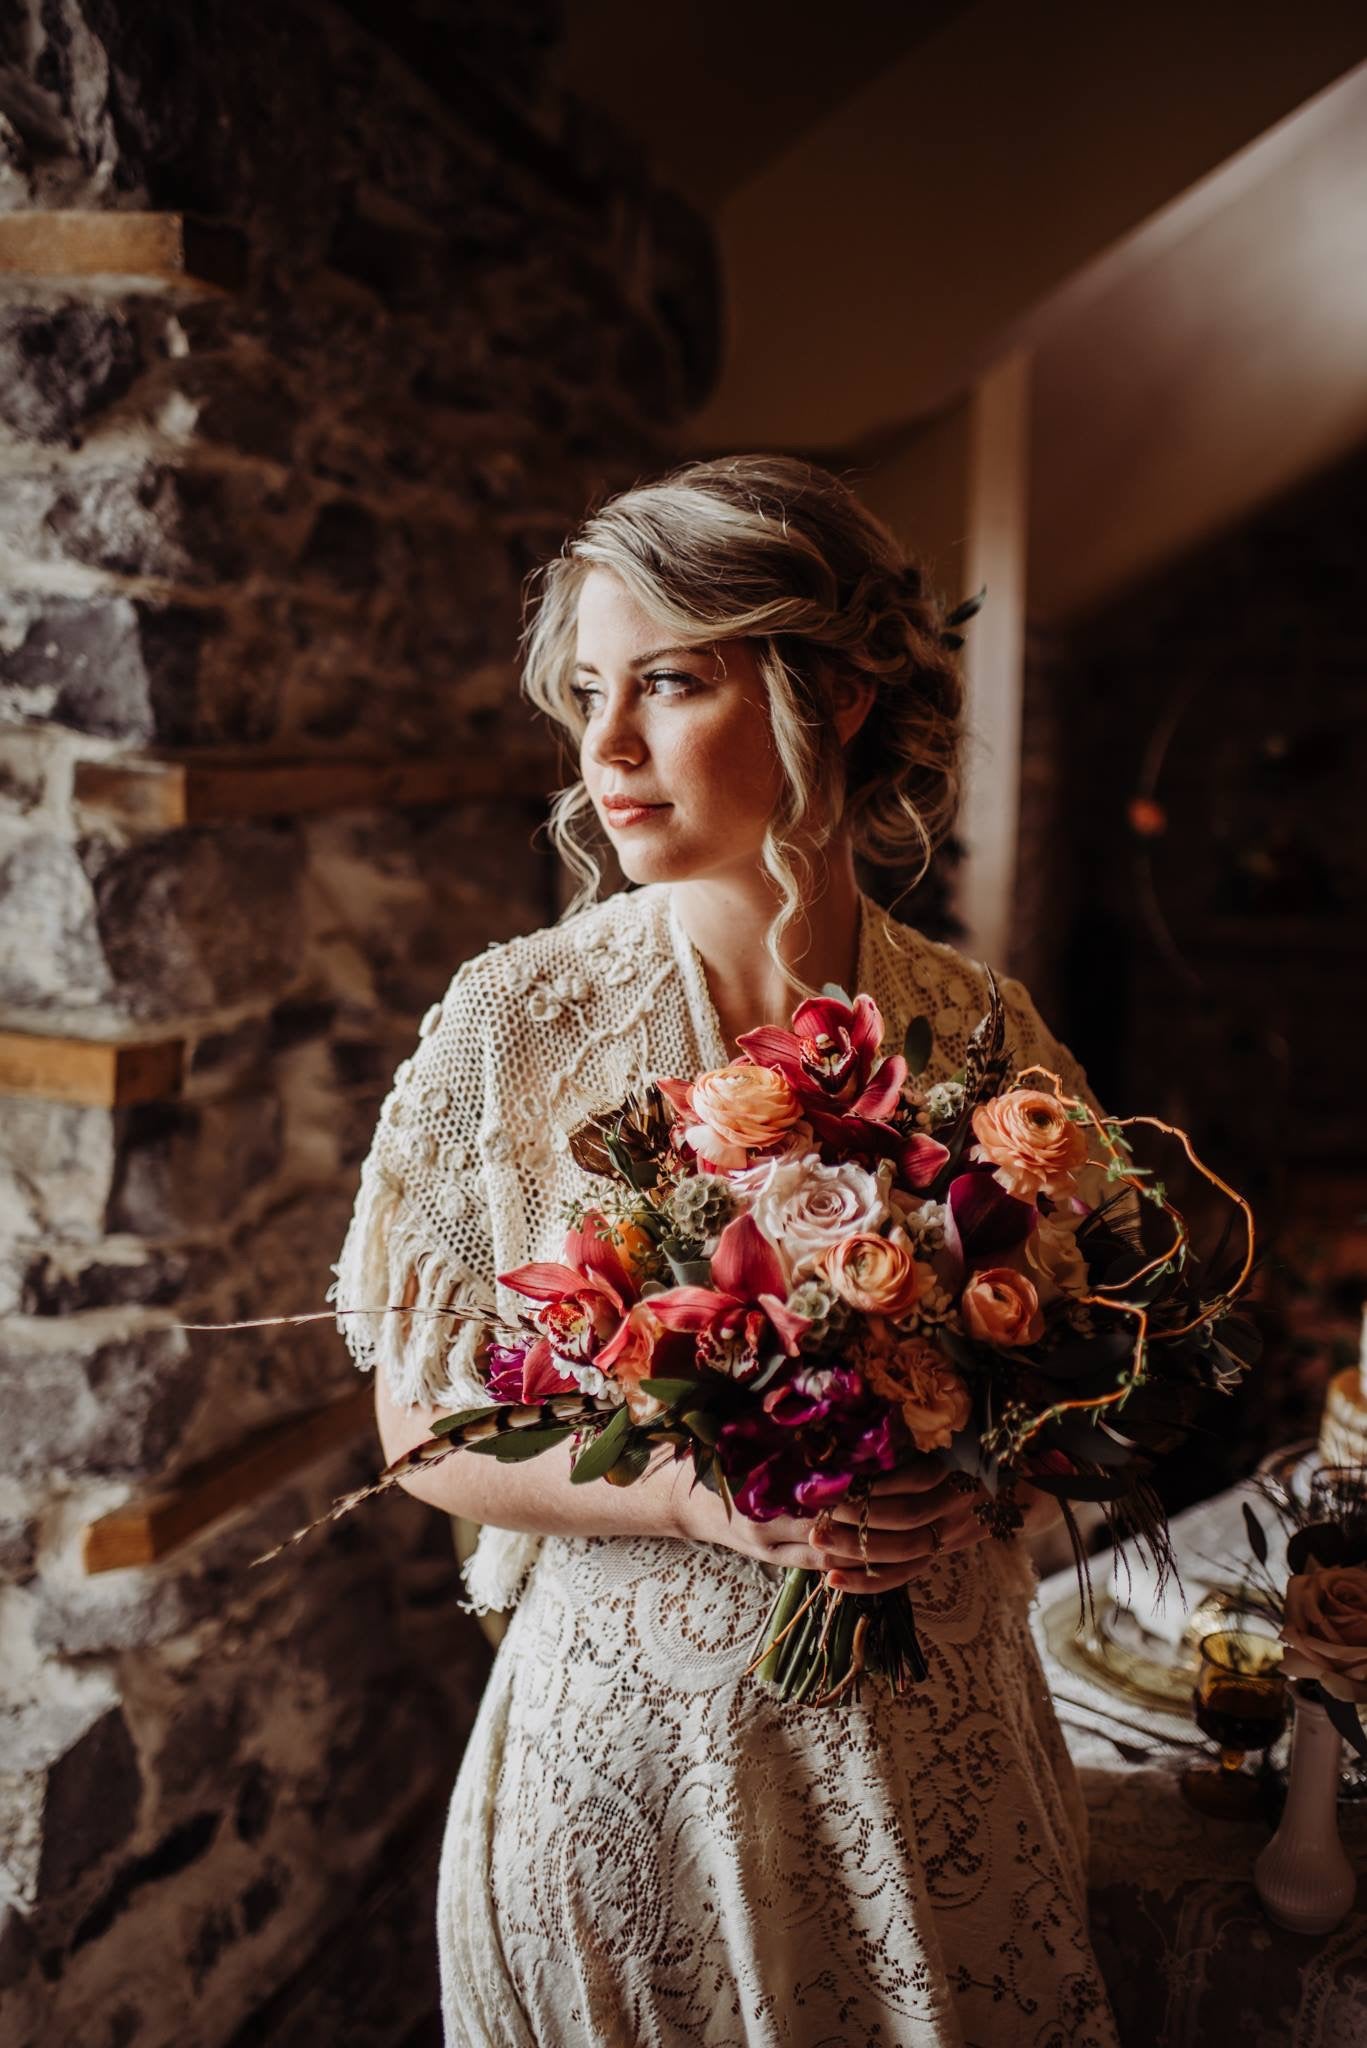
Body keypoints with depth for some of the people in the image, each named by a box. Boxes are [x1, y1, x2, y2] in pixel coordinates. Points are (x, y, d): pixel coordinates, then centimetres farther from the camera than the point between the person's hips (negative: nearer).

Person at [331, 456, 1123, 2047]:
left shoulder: (984, 1034, -7)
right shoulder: (515, 1024, -11)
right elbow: (421, 1422, -6)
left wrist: (974, 1472, -15)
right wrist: (698, 1493, -20)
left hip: (934, 1746, 2)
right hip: (623, 1741, -1)